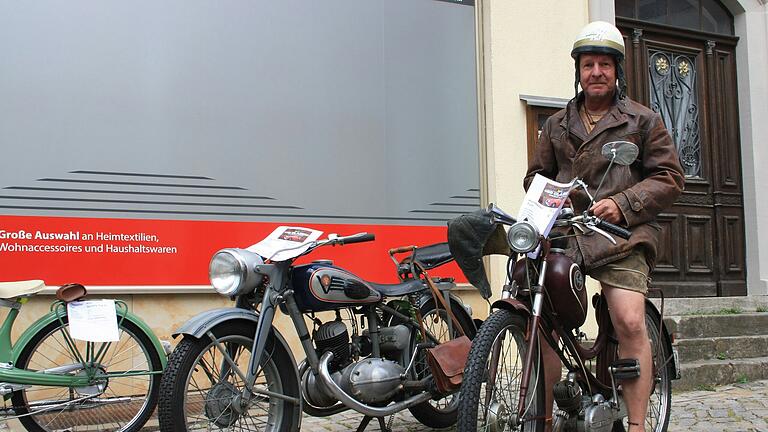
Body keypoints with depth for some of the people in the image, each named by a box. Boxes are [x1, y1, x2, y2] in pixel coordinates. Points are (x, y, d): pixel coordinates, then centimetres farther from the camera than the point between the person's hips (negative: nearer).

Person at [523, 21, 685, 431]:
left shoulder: (643, 120, 10)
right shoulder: (557, 124, 21)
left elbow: (669, 177, 5)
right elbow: (536, 175, 25)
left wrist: (623, 204, -11)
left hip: (621, 236, -3)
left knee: (630, 323, -20)